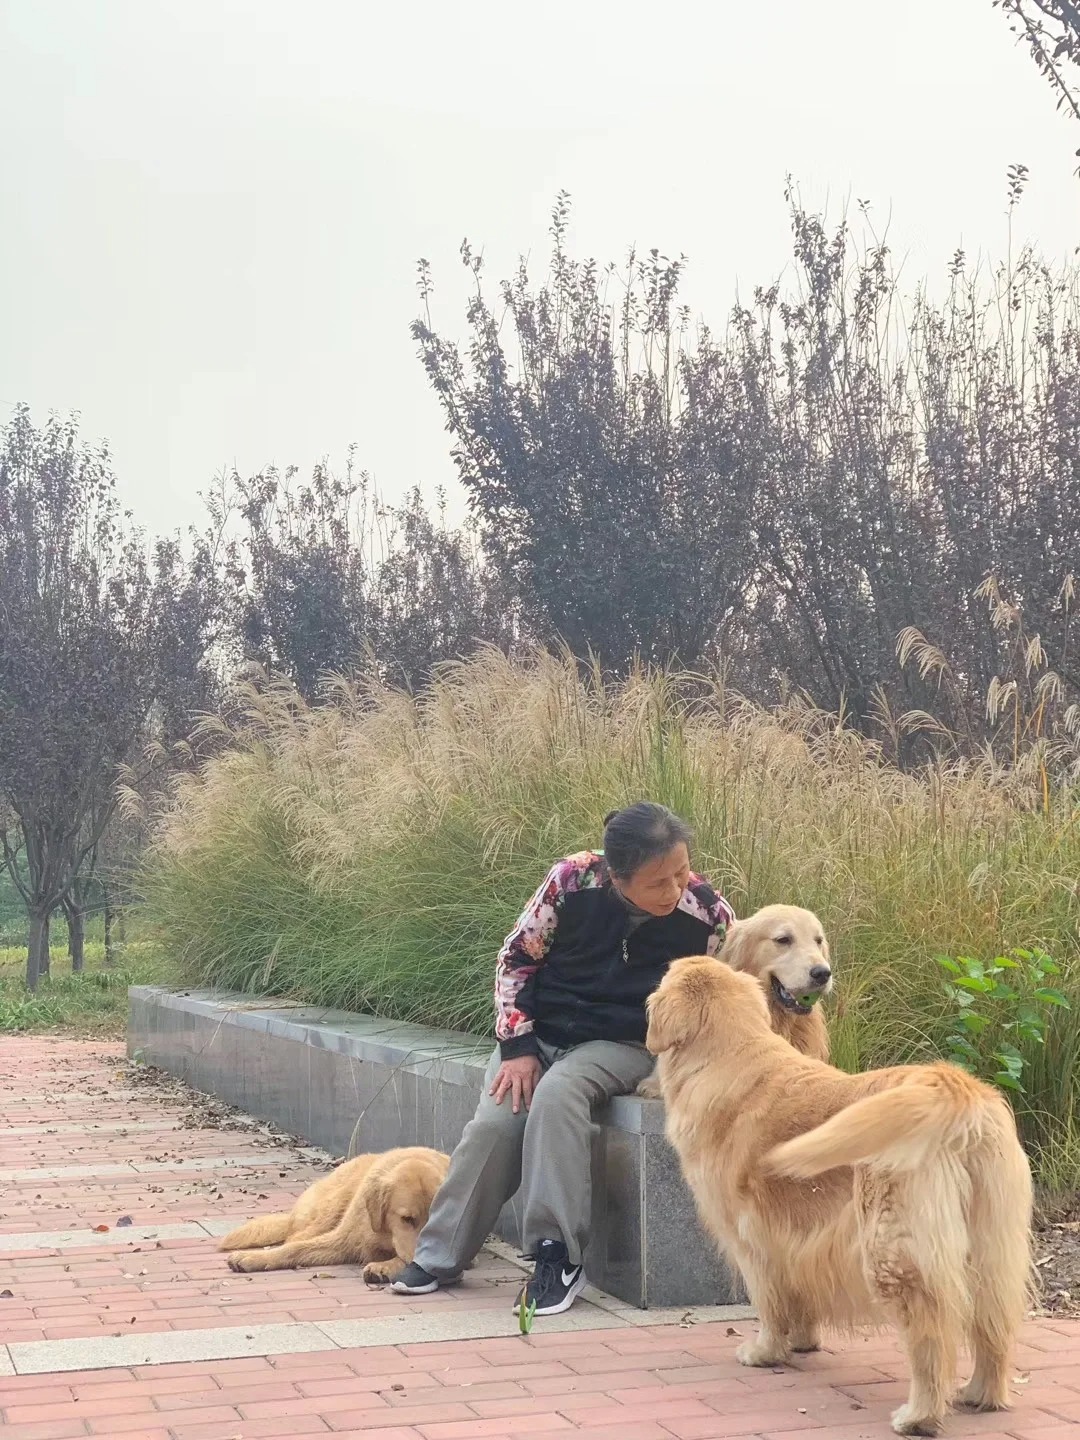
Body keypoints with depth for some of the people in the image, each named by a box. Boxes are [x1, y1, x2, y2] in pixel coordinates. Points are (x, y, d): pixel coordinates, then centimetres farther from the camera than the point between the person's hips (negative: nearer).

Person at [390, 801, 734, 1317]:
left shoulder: (708, 912, -18)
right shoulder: (573, 880, -18)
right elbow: (516, 958, -4)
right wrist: (517, 1047, -8)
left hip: (622, 1044, -2)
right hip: (542, 1031, 2)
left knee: (557, 1095, -32)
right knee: (494, 1123, -20)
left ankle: (558, 1257, -24)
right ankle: (439, 1256, 0)